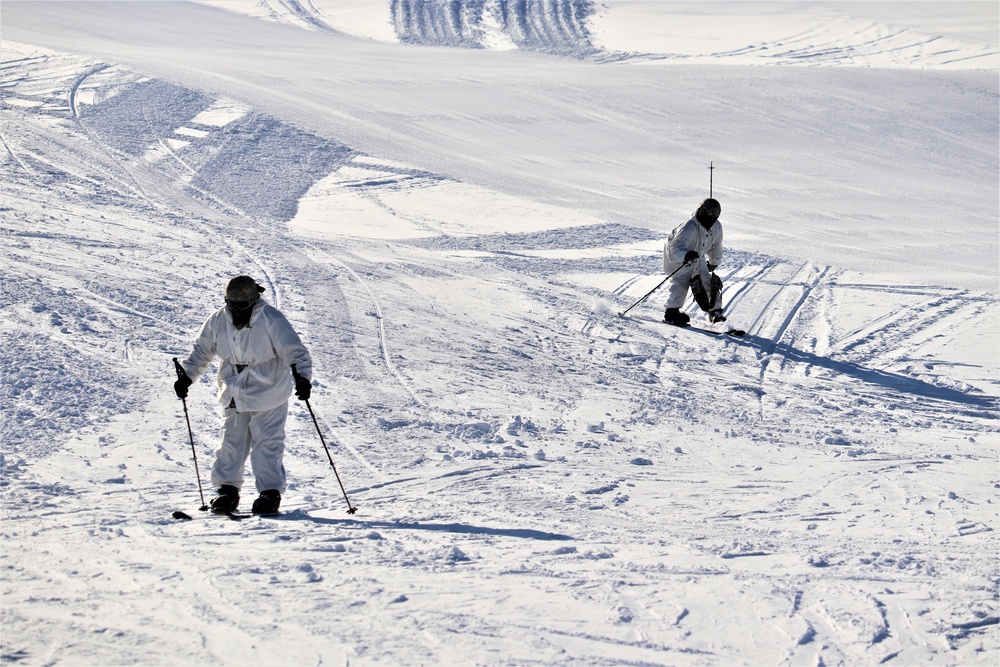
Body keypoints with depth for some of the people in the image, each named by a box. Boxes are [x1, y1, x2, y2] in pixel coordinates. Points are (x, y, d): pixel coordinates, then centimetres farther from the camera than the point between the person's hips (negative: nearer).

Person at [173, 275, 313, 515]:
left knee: (267, 443, -4)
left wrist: (302, 378, -34)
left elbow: (295, 352, -19)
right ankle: (228, 489, 14)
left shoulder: (271, 320, -19)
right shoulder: (218, 321, -4)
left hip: (267, 392, -5)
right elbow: (202, 351, 10)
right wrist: (186, 376, 1)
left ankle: (270, 492, 3)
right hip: (233, 394, 5)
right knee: (231, 441, 6)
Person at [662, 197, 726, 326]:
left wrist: (713, 263, 18)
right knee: (681, 281, -24)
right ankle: (672, 312, -24)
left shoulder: (717, 227, -12)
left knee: (709, 281, 4)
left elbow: (716, 246, 8)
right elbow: (675, 247, -44)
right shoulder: (689, 228, -36)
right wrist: (686, 255, -63)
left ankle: (715, 311, 18)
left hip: (698, 259, 7)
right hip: (678, 257, -7)